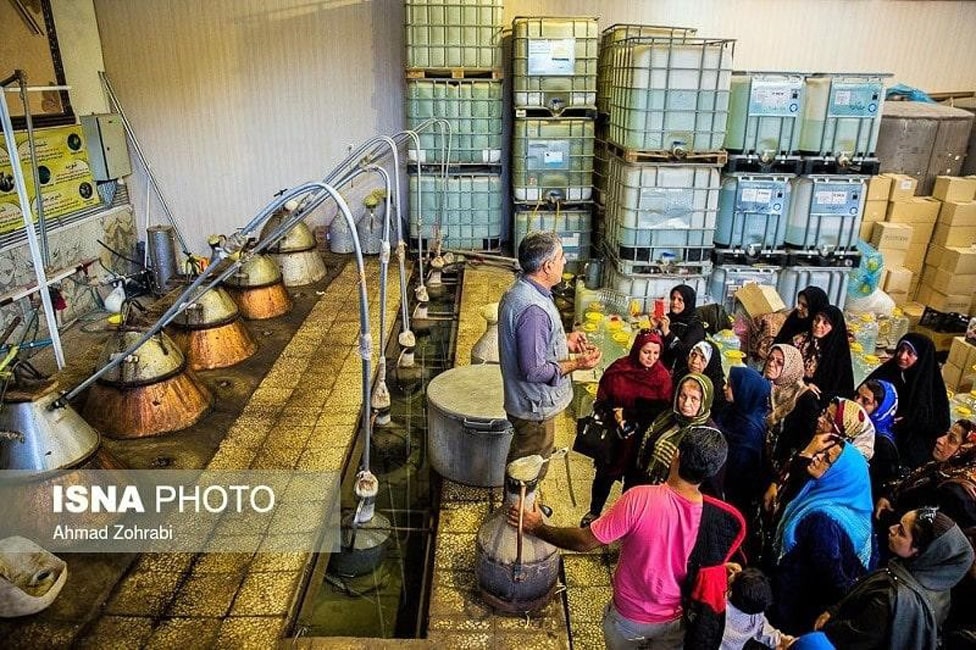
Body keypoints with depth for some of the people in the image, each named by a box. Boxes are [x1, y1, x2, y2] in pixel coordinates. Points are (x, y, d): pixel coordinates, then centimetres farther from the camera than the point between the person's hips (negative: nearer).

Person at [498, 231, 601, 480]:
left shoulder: (519, 291, 2)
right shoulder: (532, 309, -32)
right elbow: (533, 371, -30)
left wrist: (564, 341, 7)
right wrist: (575, 363, -20)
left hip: (527, 403, 10)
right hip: (535, 407, -10)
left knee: (521, 467, 29)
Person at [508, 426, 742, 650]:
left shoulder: (640, 499, -33)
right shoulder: (718, 519, -23)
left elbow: (584, 541, -23)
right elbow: (709, 568, -5)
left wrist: (537, 528, -8)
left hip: (629, 617, -2)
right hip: (676, 621, 2)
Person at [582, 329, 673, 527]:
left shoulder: (662, 377, -12)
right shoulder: (619, 368, -10)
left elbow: (661, 411, -13)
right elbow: (602, 398, -4)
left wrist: (626, 412, -20)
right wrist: (614, 415, -23)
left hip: (642, 439, -1)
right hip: (614, 433, 1)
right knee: (604, 473, 15)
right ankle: (594, 511, 38)